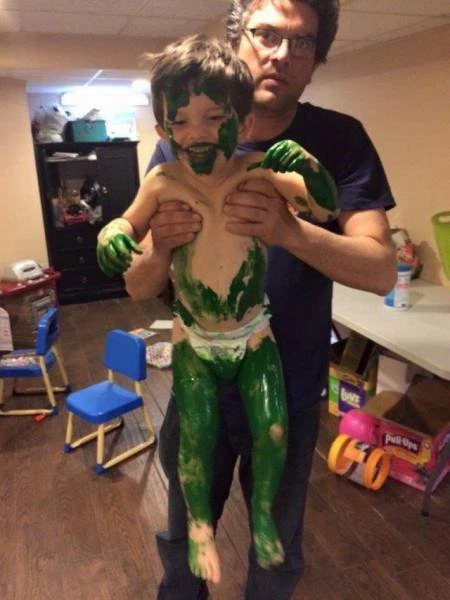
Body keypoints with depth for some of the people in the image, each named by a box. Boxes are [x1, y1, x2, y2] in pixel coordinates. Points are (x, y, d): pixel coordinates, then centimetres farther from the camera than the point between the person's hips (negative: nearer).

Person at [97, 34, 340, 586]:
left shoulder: (260, 173, -16)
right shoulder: (163, 183, -14)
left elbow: (327, 214, -7)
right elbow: (129, 226, 4)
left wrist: (309, 174, -26)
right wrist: (113, 235, -19)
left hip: (254, 334, 0)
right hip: (194, 341, 0)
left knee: (272, 430, 4)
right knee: (196, 437, 6)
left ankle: (262, 516, 37)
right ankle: (200, 524, 37)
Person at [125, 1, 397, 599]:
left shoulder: (340, 139, -10)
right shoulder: (178, 150, -8)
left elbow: (381, 270, -19)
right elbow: (139, 287, -7)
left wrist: (289, 231, -37)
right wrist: (158, 251, -31)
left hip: (289, 393, 0)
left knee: (278, 552, 23)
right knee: (183, 538, 25)